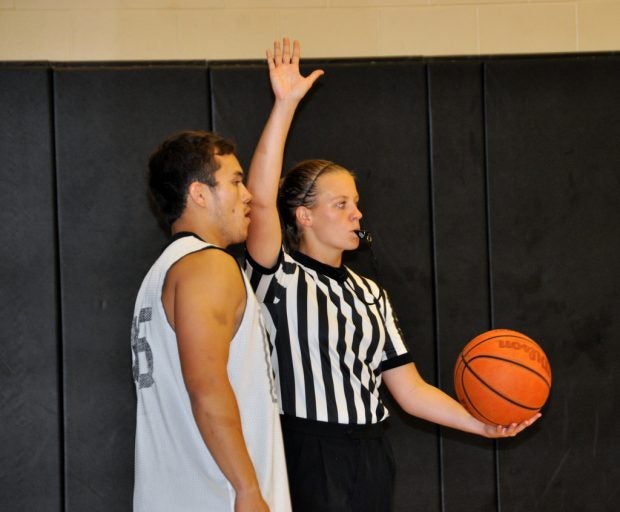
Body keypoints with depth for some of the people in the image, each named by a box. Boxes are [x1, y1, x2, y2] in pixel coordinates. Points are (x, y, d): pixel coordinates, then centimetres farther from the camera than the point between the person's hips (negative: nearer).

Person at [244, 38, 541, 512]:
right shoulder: (281, 278, -4)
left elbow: (409, 389, 10)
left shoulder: (371, 294, 14)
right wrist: (285, 104, -27)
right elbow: (261, 198, -22)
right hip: (307, 460, -6)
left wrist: (482, 424, -4)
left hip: (370, 461, 6)